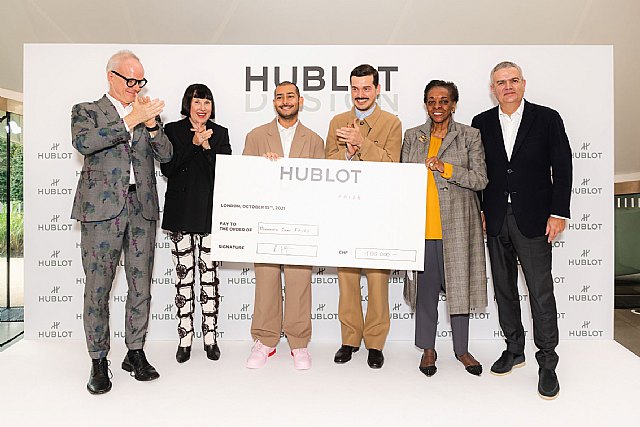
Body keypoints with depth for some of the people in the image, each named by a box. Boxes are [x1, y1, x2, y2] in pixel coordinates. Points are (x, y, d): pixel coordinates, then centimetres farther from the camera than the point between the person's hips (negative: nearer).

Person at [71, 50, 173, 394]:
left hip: (142, 207, 3)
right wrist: (131, 120, -16)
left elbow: (166, 155, 7)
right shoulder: (86, 111, 8)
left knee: (141, 285, 6)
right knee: (98, 287, 0)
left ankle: (135, 353, 20)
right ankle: (99, 361, 13)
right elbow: (83, 142, -14)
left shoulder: (147, 113, 18)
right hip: (102, 207, -3)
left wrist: (151, 122, -8)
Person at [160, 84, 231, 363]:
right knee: (184, 277, 4)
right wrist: (194, 143, -13)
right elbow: (168, 168, -5)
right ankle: (185, 338, 16)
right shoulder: (172, 130, 6)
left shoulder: (220, 133, 11)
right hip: (181, 214, -1)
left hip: (211, 212, 1)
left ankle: (210, 337, 16)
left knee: (210, 275, 4)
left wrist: (206, 146, -11)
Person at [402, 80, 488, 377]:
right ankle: (428, 349, 24)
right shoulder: (412, 136, 10)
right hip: (421, 225, 2)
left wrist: (446, 168, -15)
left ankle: (461, 349, 26)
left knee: (458, 284, 7)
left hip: (456, 225, -1)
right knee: (425, 287, 7)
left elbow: (480, 179, -3)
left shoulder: (470, 136, 4)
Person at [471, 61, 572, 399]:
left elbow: (562, 167, -1)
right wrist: (478, 211, 4)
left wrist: (558, 213, -7)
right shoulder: (481, 123, 8)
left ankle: (547, 363, 12)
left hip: (533, 218, -3)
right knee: (504, 288, 12)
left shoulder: (546, 118, 1)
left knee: (541, 291, -2)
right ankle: (514, 349, 28)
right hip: (495, 219, 3)